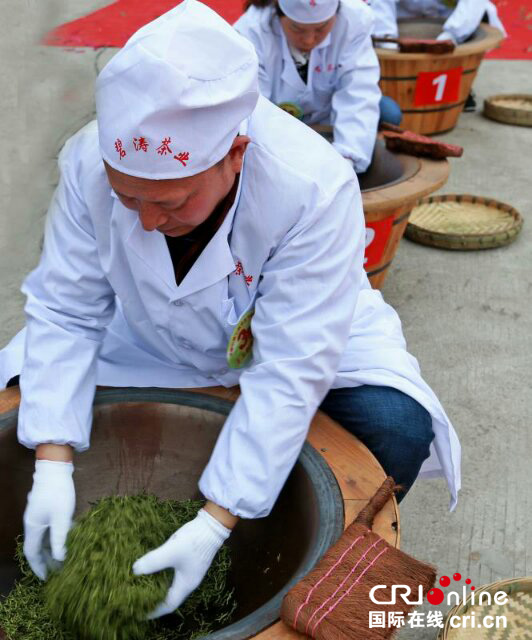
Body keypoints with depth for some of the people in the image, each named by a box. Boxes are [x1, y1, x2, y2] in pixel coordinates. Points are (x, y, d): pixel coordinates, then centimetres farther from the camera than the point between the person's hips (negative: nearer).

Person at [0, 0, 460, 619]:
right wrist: (53, 467, -28)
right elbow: (65, 313, -19)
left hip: (304, 335, -2)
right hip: (151, 341, 3)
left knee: (398, 430, -27)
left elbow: (290, 373, -35)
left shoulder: (314, 188, -36)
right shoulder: (89, 161, -26)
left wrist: (214, 526, -37)